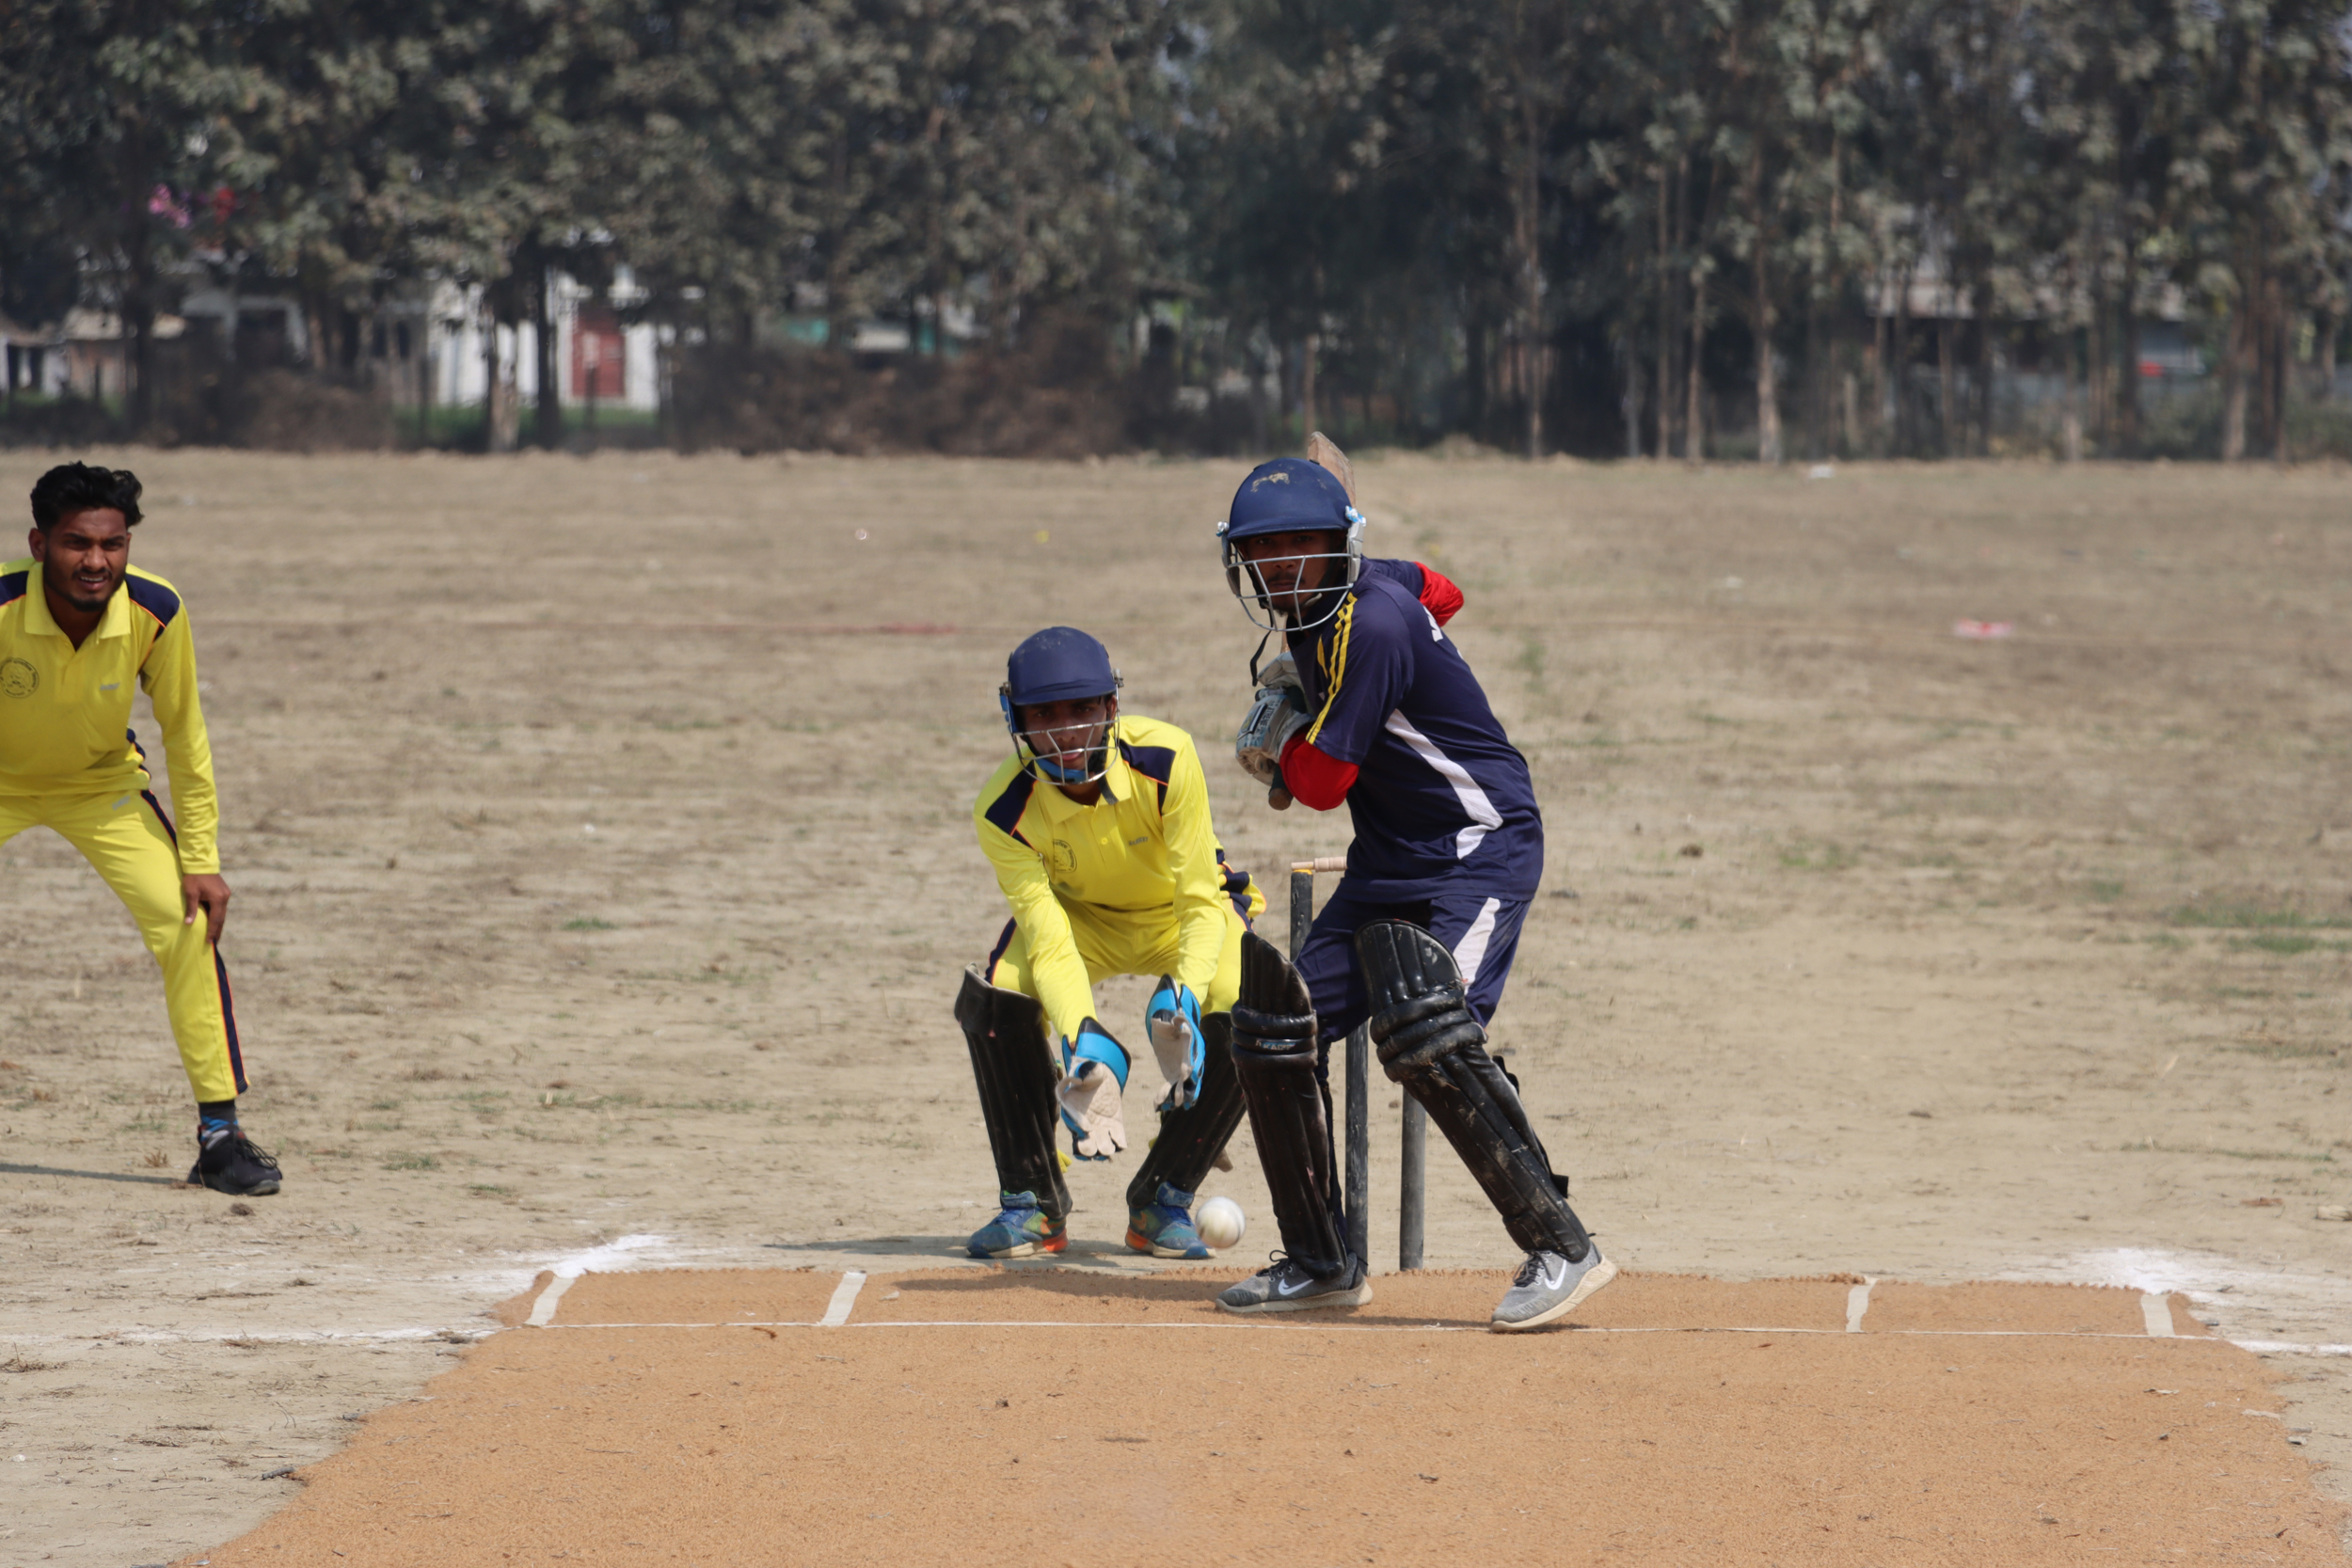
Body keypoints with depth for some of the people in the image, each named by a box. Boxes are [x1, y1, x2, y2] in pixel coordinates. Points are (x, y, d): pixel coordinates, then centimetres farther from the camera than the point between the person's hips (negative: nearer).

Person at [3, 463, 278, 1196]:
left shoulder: (156, 612, -26)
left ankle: (219, 1131, -8)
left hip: (102, 783, 1)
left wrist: (201, 860, -11)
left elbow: (184, 737, -11)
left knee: (189, 922, -15)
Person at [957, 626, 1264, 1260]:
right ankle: (1031, 1204, -10)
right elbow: (1049, 942, -31)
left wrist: (1185, 993, -47)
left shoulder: (1166, 759, -32)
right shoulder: (1004, 809, -27)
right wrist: (1086, 1042, -48)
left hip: (1180, 911, -1)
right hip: (1078, 915, 1)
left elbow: (1202, 902, -28)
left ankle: (1164, 1200, -8)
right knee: (994, 991, -29)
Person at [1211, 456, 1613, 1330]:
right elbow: (1439, 593, 28)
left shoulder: (1365, 625, -22)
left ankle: (1560, 1248, -27)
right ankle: (1319, 1262, 17)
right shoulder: (1327, 602, 5)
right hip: (1388, 863, 10)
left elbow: (1323, 783, -20)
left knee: (1425, 1037, -28)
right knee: (1276, 1031, 5)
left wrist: (1277, 733, 2)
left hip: (1477, 853, -10)